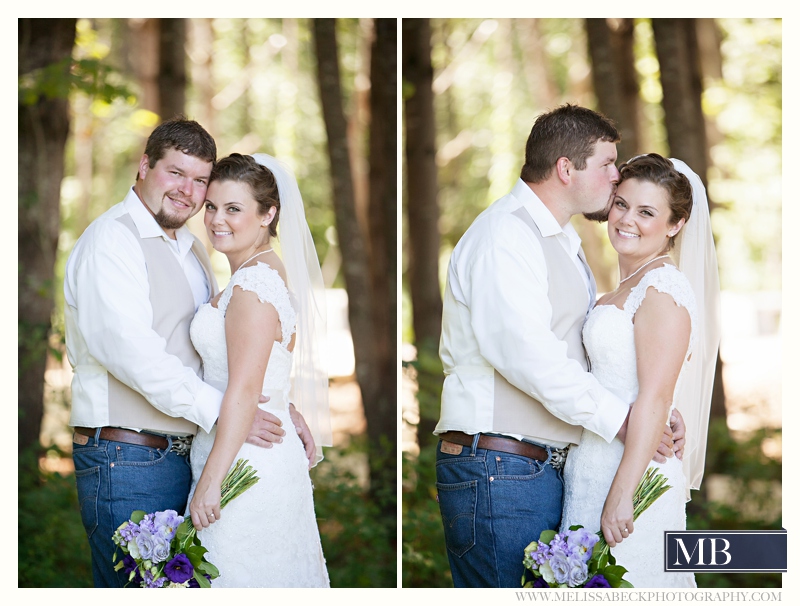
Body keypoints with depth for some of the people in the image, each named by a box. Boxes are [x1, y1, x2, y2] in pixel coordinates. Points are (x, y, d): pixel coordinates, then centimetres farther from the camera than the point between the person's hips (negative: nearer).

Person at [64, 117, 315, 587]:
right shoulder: (112, 239, -10)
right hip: (127, 458, -9)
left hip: (185, 456, 9)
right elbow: (127, 347, -21)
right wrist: (217, 408, -23)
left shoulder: (192, 250, 20)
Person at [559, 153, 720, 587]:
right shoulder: (624, 291, 17)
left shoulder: (662, 288, -12)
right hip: (593, 473, 9)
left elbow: (655, 398, -19)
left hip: (631, 472, -9)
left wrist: (621, 496, -23)